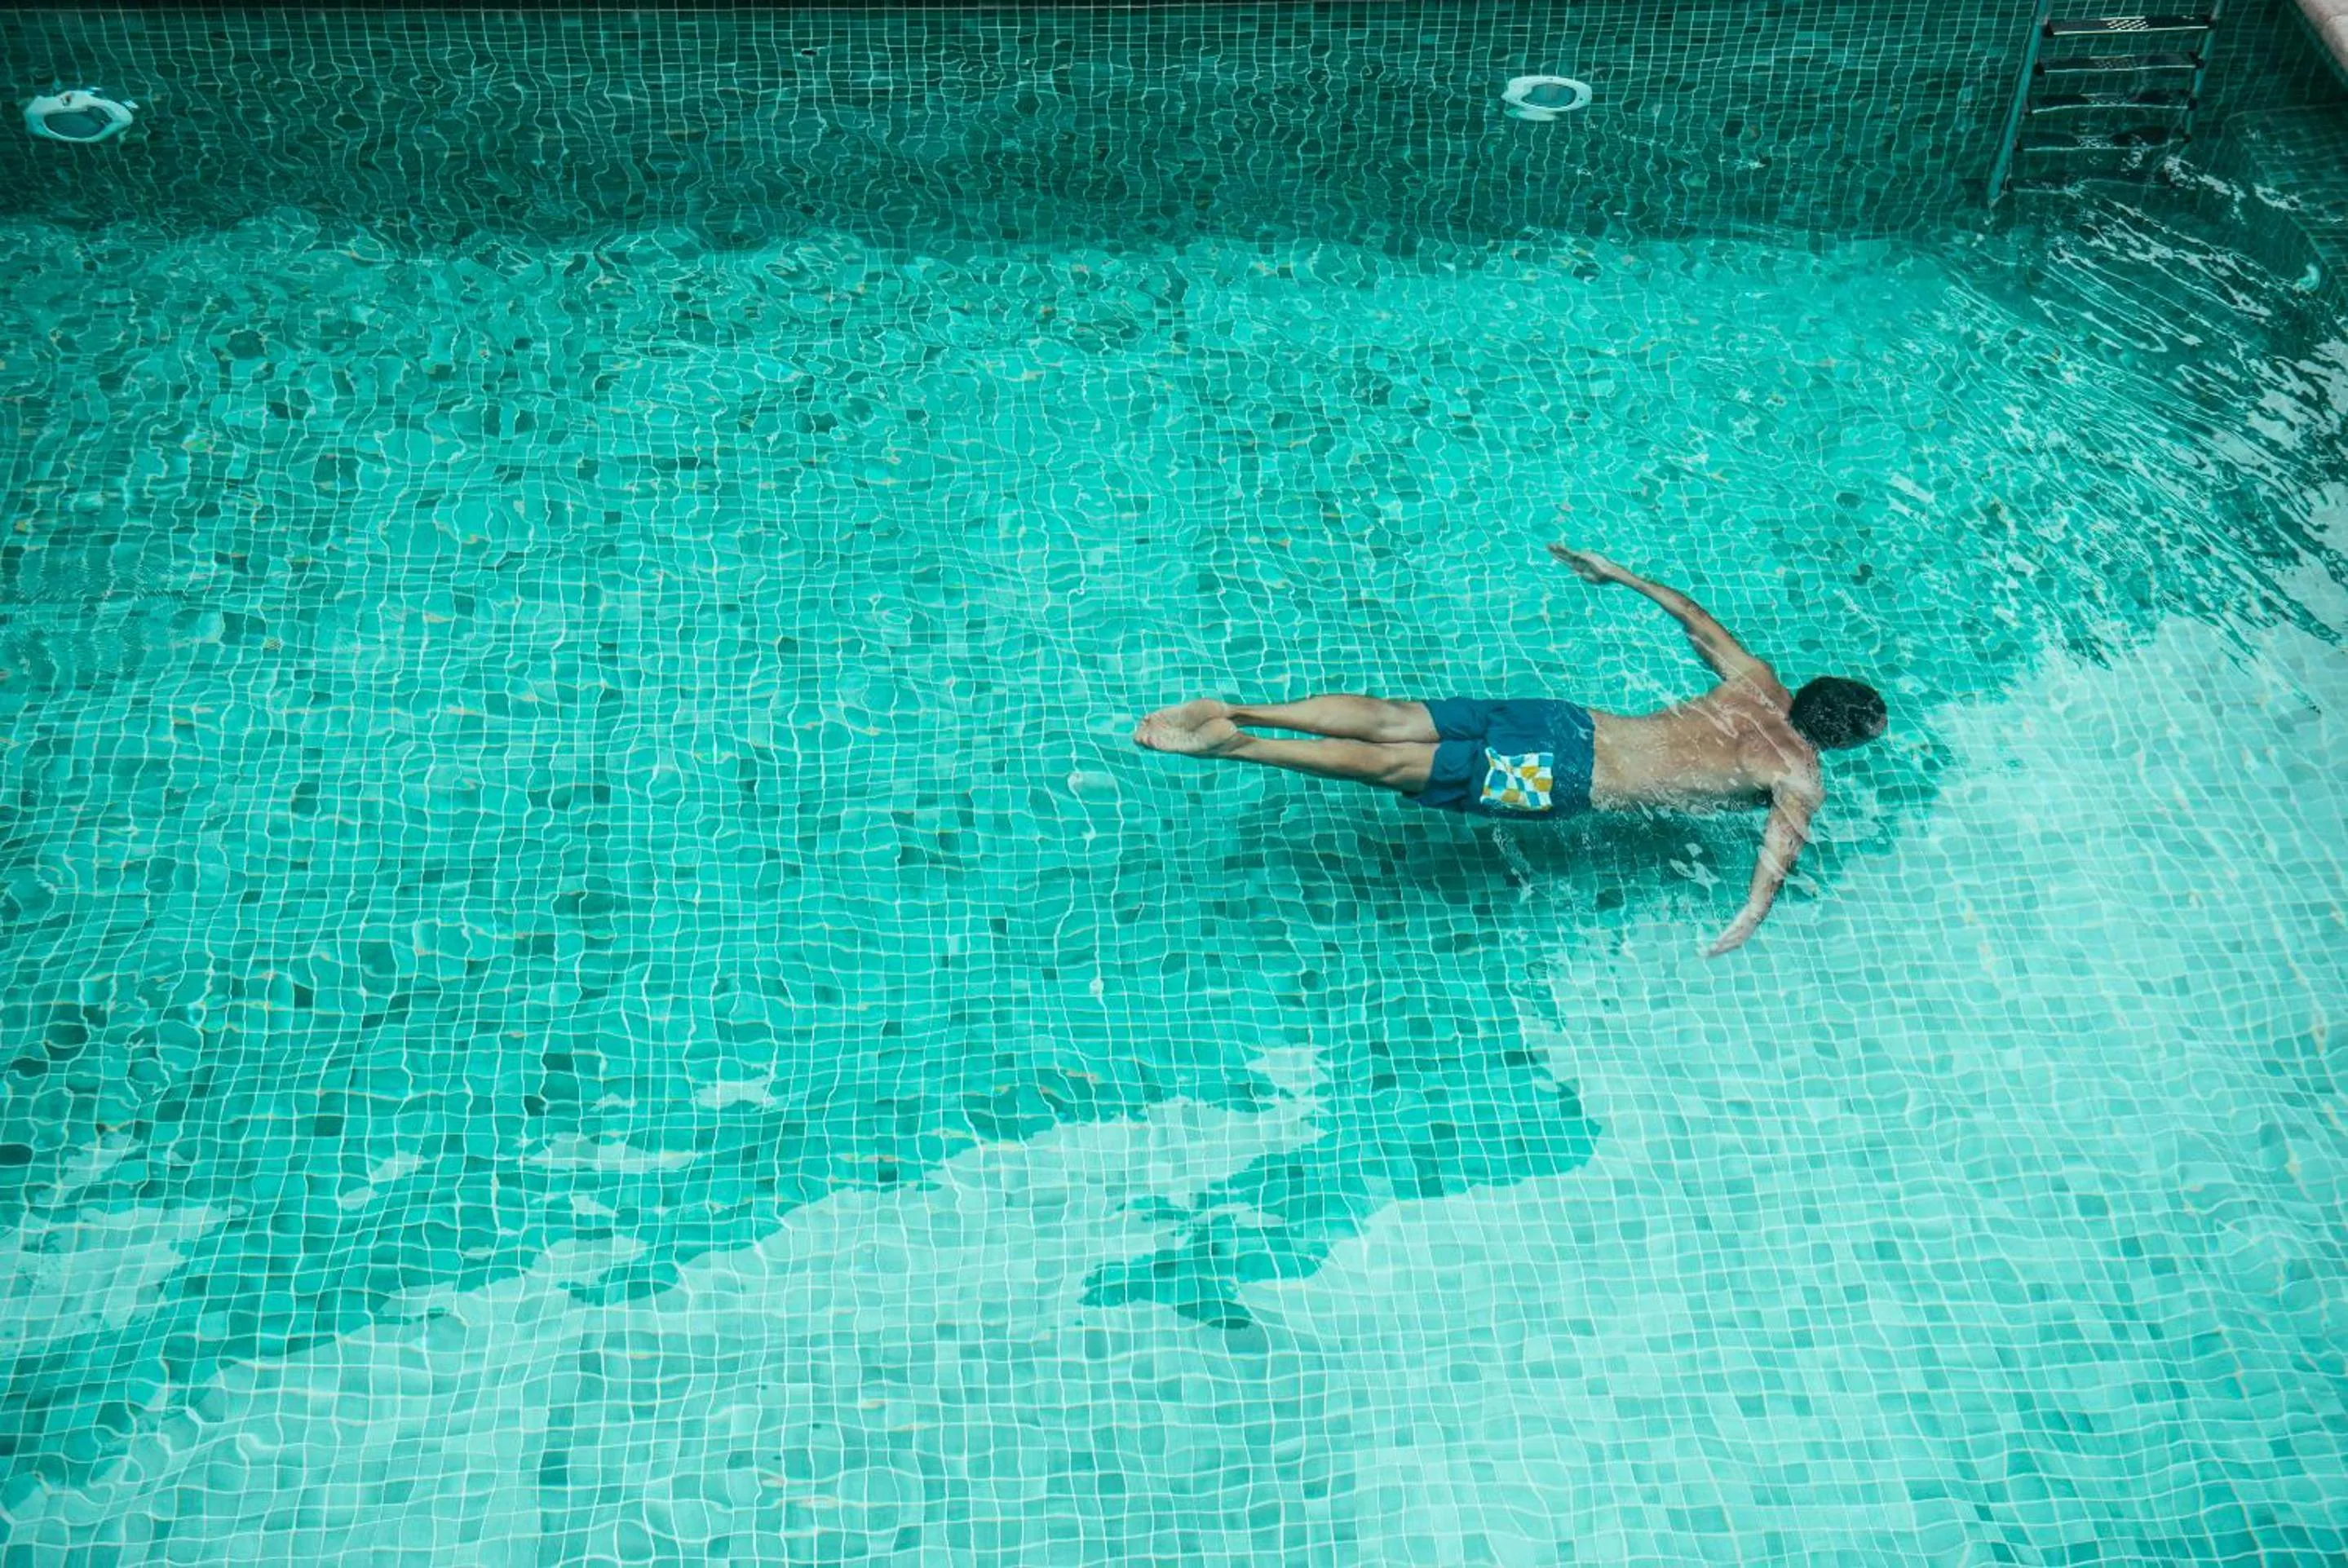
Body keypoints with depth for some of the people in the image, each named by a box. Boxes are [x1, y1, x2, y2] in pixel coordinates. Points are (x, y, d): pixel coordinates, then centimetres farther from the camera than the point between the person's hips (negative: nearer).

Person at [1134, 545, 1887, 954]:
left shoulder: (1759, 686, 16)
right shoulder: (1800, 774, -2)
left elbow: (1695, 618, 27)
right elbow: (1785, 834, -23)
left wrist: (1620, 575, 37)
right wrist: (1751, 916, -35)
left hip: (1564, 720, 6)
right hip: (1568, 780, -6)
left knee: (1392, 720, -4)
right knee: (1395, 768, -14)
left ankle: (1233, 709, -13)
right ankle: (1234, 744, -22)